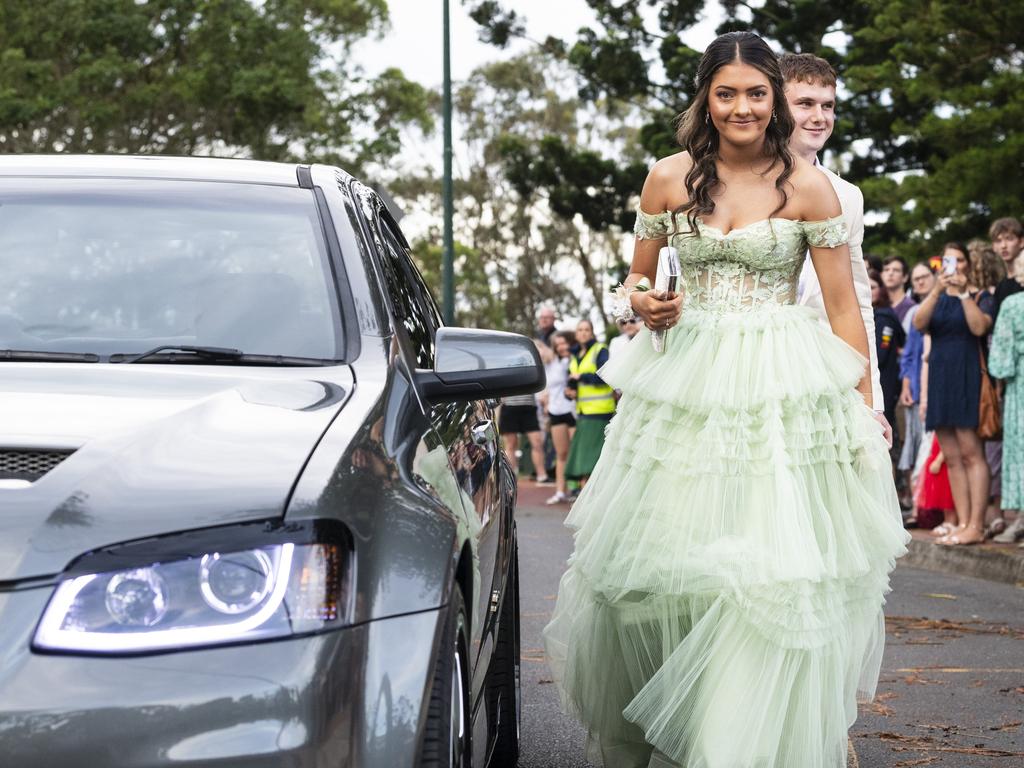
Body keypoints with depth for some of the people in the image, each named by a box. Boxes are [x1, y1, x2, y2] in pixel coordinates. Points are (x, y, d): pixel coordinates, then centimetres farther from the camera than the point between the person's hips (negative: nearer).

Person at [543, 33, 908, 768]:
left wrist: (866, 407, -2)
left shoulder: (807, 185, -3)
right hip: (687, 383, 3)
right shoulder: (669, 178, 4)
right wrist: (642, 301, -8)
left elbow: (845, 306, 0)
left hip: (784, 391, -2)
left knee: (775, 566, -6)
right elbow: (639, 275, 15)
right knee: (662, 554, 8)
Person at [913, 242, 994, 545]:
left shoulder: (980, 297, 6)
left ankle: (976, 526, -16)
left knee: (971, 453, -13)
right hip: (940, 380, 5)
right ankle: (963, 524, 1)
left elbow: (980, 327, -14)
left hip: (968, 378, -5)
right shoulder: (935, 299, 18)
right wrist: (937, 290, -15)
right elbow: (918, 323, -4)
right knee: (952, 458, 2)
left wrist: (964, 293, -14)